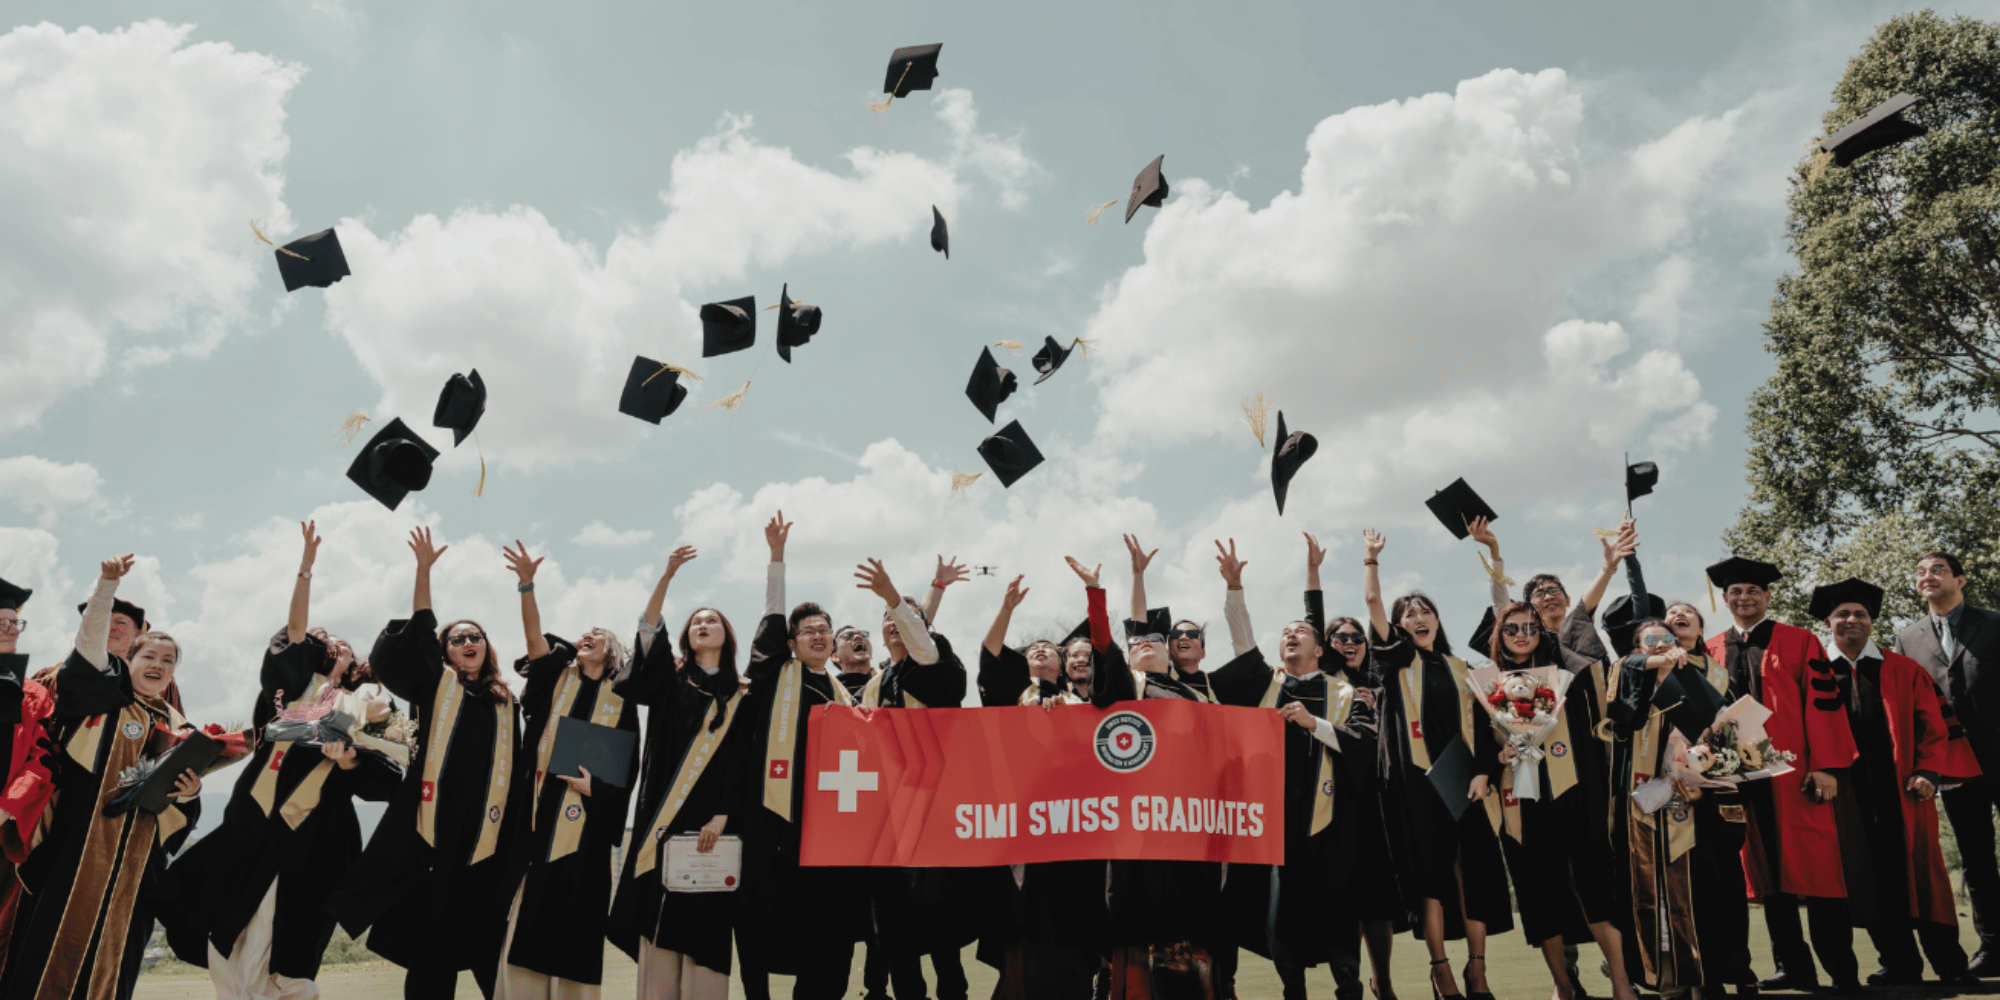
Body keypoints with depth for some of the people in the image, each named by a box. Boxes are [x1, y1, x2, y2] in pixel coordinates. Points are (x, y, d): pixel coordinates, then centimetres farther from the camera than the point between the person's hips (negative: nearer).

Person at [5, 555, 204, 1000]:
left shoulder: (177, 731, 13)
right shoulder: (105, 700, 4)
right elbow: (90, 640, -12)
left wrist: (188, 793, -7)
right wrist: (108, 583, -22)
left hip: (134, 863, 3)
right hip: (75, 849, -3)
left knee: (111, 958, 7)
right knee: (50, 953, -2)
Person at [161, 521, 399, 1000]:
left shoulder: (362, 709, 12)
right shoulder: (293, 683, 16)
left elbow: (386, 780, 2)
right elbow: (294, 633, -1)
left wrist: (349, 760, -17)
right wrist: (306, 567, -9)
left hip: (314, 840, -2)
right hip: (253, 826, 2)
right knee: (229, 951, 2)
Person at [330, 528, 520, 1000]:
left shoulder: (505, 704, 16)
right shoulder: (436, 685, 10)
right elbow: (419, 632, -4)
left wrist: (519, 831, 11)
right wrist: (424, 568, -12)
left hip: (484, 837, 2)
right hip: (433, 830, -2)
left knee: (486, 943, 3)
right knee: (431, 947, 1)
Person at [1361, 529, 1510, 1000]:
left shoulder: (1461, 670, 15)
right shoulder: (1397, 661, 8)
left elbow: (1483, 727, 11)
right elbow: (1372, 601, -2)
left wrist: (1483, 773, -2)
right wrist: (1372, 555, -1)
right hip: (1416, 781, -2)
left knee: (1474, 871, 0)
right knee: (1430, 871, -2)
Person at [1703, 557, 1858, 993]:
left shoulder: (1800, 642, 4)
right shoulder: (1711, 651, 12)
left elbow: (1822, 703, -2)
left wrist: (1825, 766, -10)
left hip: (1795, 773, -3)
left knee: (1817, 867, -3)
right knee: (1767, 871, 7)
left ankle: (1842, 972, 6)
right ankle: (1794, 968, 15)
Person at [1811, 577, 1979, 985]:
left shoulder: (1904, 670, 9)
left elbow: (1933, 722, 4)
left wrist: (1927, 772, -7)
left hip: (1902, 789, 0)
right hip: (1851, 794, 0)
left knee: (1918, 870, 3)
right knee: (1870, 879, 2)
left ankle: (1948, 963, 16)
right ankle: (1900, 964, 11)